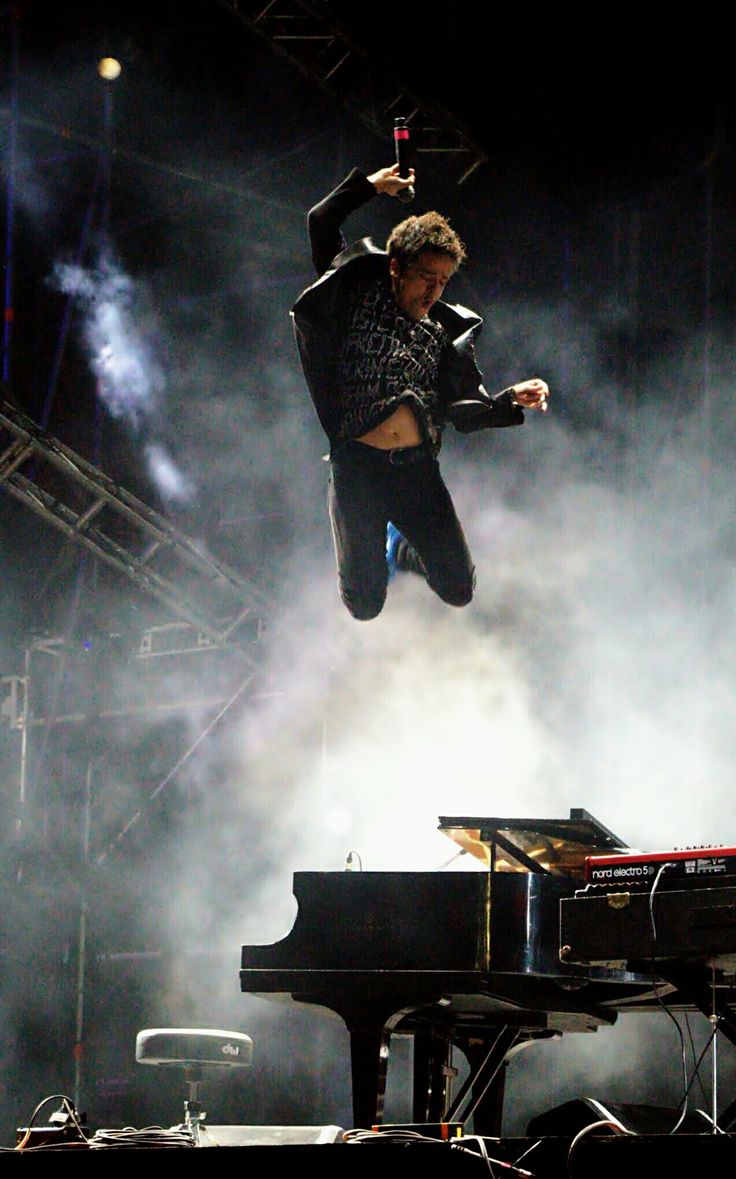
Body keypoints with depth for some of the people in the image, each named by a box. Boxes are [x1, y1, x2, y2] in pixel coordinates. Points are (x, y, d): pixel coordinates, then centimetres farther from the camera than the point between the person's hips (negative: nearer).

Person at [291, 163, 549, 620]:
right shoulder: (360, 292, 4)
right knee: (365, 605, 1)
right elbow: (321, 224, 6)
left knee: (459, 590, 3)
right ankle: (369, 553, 39)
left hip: (418, 470, 3)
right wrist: (367, 186, 6)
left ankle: (401, 548, 36)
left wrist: (511, 400, -5)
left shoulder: (447, 331, 11)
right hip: (357, 467, -3)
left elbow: (464, 409, 11)